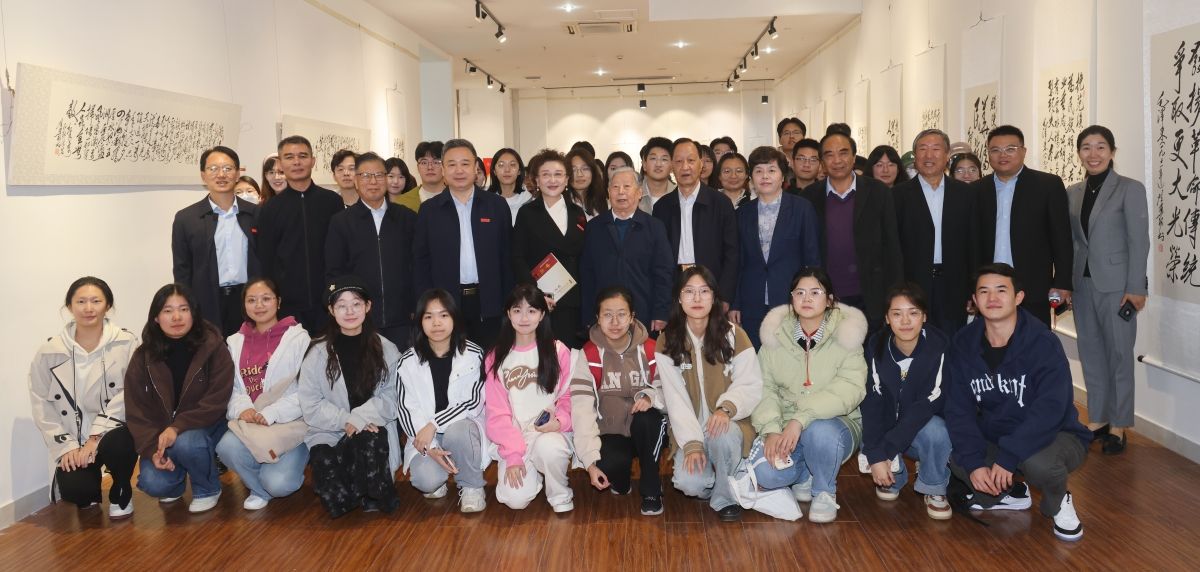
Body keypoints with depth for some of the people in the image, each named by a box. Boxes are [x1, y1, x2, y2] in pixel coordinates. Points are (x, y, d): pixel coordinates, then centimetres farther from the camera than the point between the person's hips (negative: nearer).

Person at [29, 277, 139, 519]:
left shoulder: (126, 344, -6)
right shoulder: (49, 352, -1)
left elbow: (129, 395, -12)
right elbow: (41, 403, 2)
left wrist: (96, 436, -20)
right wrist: (65, 446, -8)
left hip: (114, 431, -1)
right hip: (74, 439, 2)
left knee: (114, 445, -36)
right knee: (74, 490, -23)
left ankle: (121, 491, -1)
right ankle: (89, 491, 18)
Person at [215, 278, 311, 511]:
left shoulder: (298, 338, -2)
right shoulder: (235, 342, 14)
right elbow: (231, 387, 8)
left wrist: (272, 413, -19)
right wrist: (242, 408, -15)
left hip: (290, 422, -4)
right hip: (249, 423, 4)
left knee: (278, 484, -26)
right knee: (227, 445, -30)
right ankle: (259, 489, 1)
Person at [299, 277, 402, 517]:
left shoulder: (386, 350, 6)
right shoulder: (318, 353, 4)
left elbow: (392, 396, -2)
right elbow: (311, 405, -1)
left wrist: (361, 418, -19)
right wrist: (345, 421, -17)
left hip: (372, 430, 0)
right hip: (329, 433, 0)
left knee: (368, 441, -35)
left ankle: (374, 495, -11)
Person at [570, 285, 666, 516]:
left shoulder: (650, 350, -4)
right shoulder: (589, 355, -8)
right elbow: (582, 408, -15)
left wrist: (649, 397, -26)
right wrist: (590, 461, -25)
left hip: (646, 433, 1)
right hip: (610, 433, -1)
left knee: (645, 419, -34)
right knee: (611, 465, -34)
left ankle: (651, 490, -12)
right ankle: (621, 483, 6)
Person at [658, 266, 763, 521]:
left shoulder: (733, 335, -2)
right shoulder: (667, 343, 0)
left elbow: (751, 385, -6)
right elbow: (675, 398, -8)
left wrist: (726, 407, -27)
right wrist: (692, 443, -20)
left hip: (728, 424, 0)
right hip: (690, 430, 1)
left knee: (722, 433, -36)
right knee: (689, 482, -27)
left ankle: (725, 497, -8)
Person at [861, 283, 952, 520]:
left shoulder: (939, 346, -19)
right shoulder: (876, 347, -13)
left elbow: (928, 404, -24)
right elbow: (871, 403, -17)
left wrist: (885, 449, -30)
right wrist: (875, 455, -28)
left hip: (923, 425, -2)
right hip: (887, 427, 2)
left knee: (936, 431, -35)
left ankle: (934, 490, -5)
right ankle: (892, 480, 7)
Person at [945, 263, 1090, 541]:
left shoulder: (1043, 343, -20)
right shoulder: (963, 343, -6)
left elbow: (1049, 409, -28)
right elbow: (959, 409, -9)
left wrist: (1007, 458, -33)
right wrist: (973, 463, -22)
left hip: (1054, 435, -4)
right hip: (993, 438, 5)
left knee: (1038, 462, -37)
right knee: (949, 455, -22)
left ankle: (1058, 503, 1)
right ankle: (1010, 494, 10)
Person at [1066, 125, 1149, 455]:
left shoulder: (1130, 189, -6)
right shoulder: (1072, 193, 8)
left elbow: (1139, 242, -9)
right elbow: (1069, 240, 10)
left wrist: (1135, 288, -13)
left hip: (1116, 285, -5)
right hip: (1083, 284, 5)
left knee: (1119, 354, 4)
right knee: (1091, 353, 11)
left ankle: (1118, 425, 15)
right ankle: (1097, 419, 22)